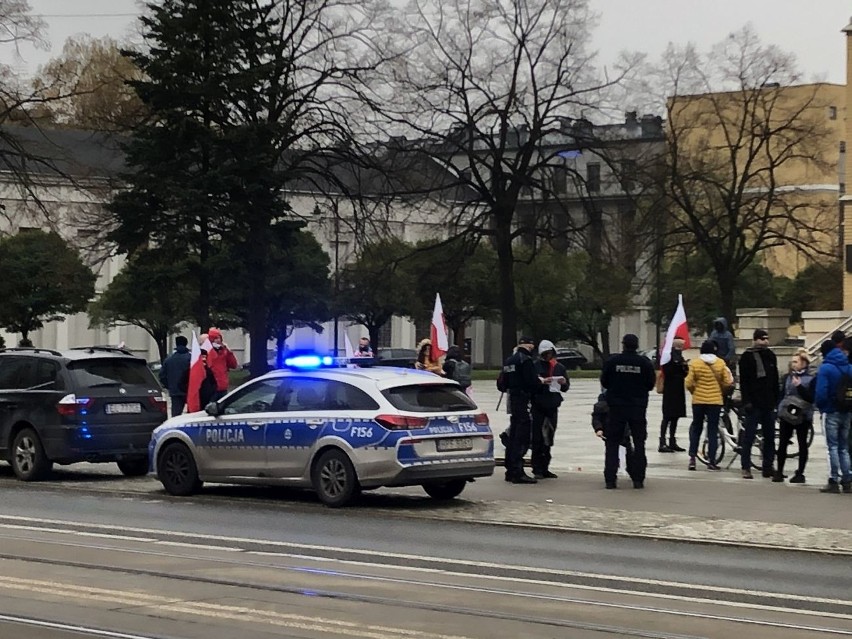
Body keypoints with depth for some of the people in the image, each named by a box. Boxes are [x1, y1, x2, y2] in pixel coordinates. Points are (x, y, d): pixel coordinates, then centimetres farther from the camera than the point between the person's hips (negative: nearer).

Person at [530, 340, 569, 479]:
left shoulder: (560, 368, 11)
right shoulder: (536, 366, -2)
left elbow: (566, 387, 15)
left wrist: (564, 383, -6)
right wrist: (542, 381, -23)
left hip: (553, 406, 5)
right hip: (538, 406, -5)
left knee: (548, 439, 10)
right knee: (537, 439, -8)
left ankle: (544, 468, 17)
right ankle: (537, 469, -6)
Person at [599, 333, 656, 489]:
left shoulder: (612, 361, -6)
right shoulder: (644, 363, -5)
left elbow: (604, 382, 2)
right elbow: (651, 384, 2)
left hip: (616, 406, 0)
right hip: (638, 407, 0)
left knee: (612, 443, 7)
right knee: (639, 443, 8)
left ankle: (610, 479, 0)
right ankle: (638, 479, 4)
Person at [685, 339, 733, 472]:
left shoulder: (695, 363, -7)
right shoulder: (720, 363, -6)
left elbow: (688, 383, -8)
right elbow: (727, 382, -4)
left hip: (698, 400, 0)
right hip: (715, 401, 0)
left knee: (696, 429, 13)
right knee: (713, 431, 5)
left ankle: (692, 458, 5)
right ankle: (712, 462, 2)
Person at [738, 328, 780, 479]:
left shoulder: (770, 356, 13)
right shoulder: (747, 357, -5)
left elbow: (775, 380, 17)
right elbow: (743, 381, -9)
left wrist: (777, 399, 10)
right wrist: (746, 401, -16)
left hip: (768, 403, 6)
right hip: (753, 403, -6)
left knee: (769, 436, 7)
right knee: (749, 436, -2)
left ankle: (768, 467, 14)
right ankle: (746, 467, 1)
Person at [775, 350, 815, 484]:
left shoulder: (811, 378, -3)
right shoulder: (787, 377, 10)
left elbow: (811, 398, -11)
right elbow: (781, 395, 14)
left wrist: (799, 386, -21)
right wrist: (778, 412, 8)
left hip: (802, 416, -4)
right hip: (786, 415, 4)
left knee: (802, 444, 4)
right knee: (782, 444, 3)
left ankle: (800, 473, 10)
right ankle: (779, 472, 9)